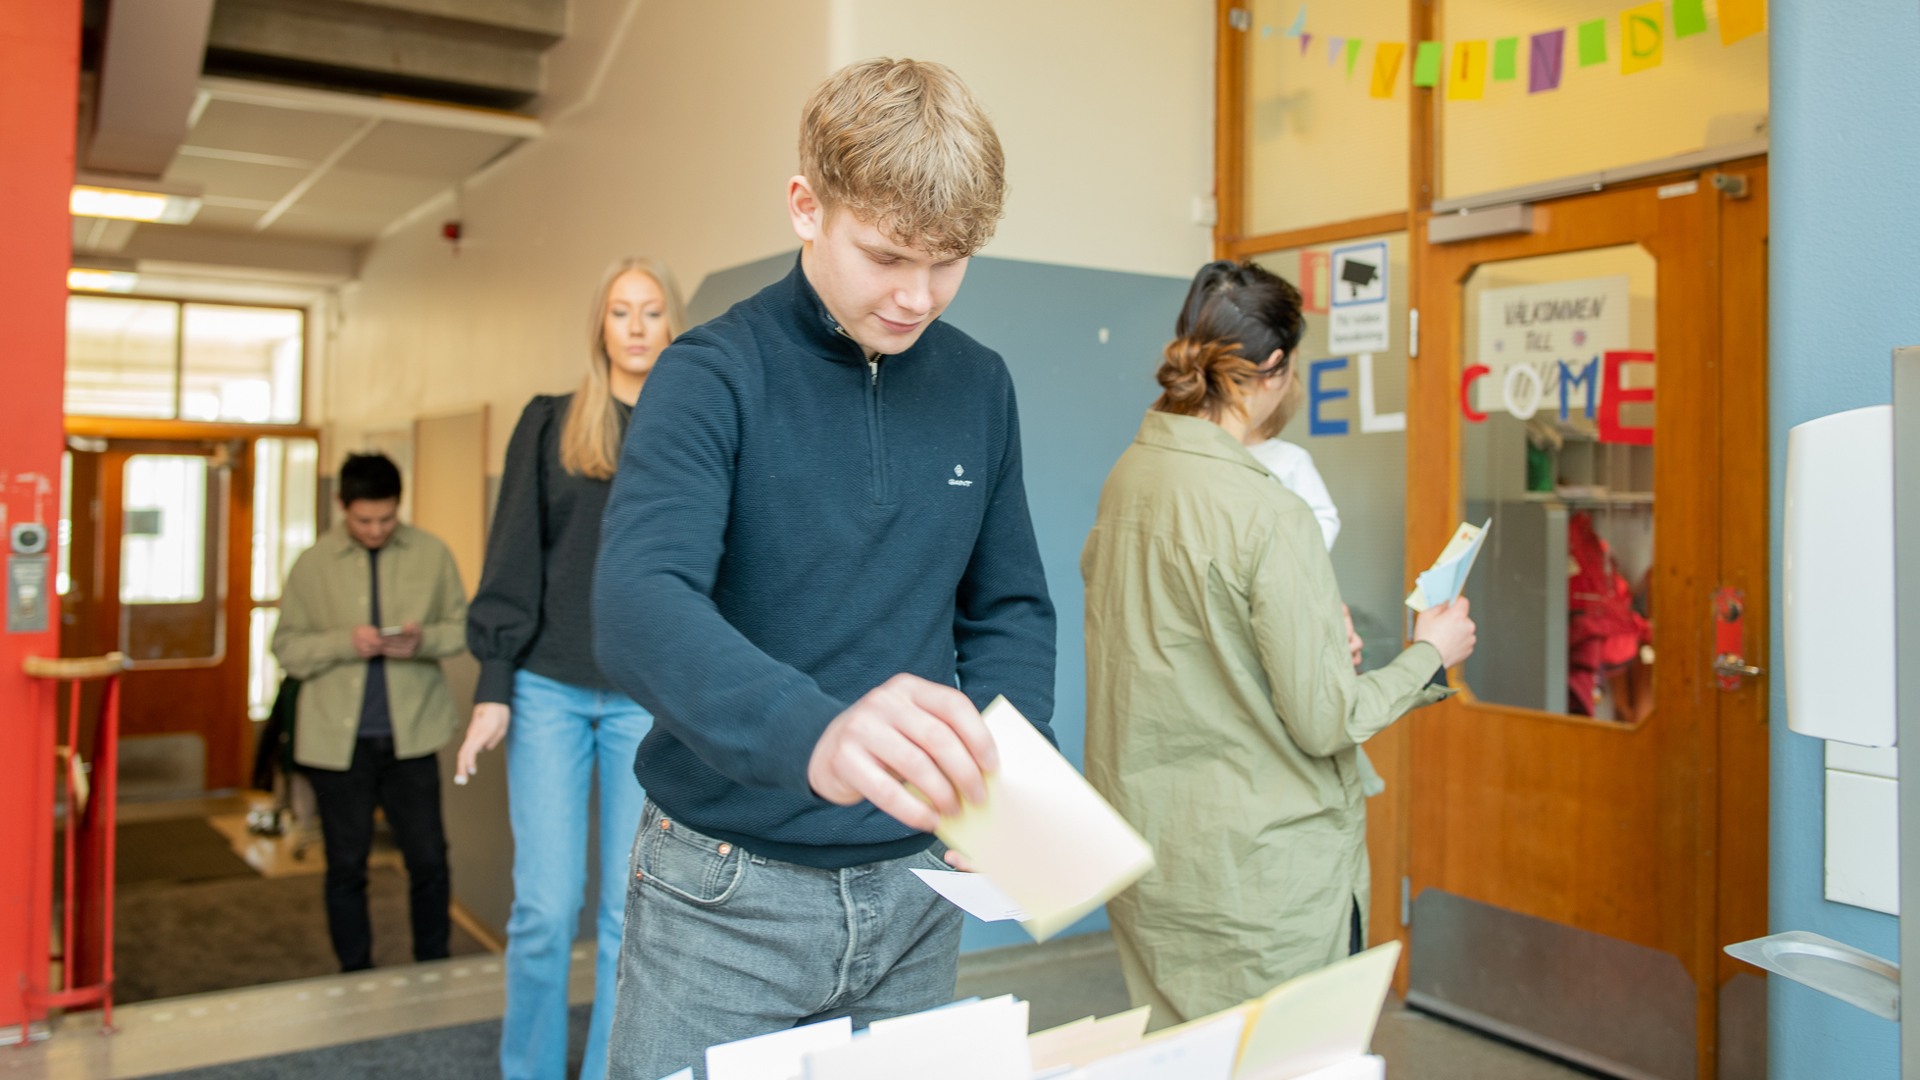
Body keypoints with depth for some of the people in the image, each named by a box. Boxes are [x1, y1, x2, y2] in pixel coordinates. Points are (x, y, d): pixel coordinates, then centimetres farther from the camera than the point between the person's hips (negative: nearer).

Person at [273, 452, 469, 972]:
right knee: (346, 868, 11)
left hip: (411, 735, 0)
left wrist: (424, 639, -15)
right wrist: (345, 642, -17)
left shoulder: (432, 554, 0)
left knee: (430, 861, 3)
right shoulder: (312, 565, 1)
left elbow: (464, 627, 5)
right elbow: (287, 648, 1)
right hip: (338, 740, 0)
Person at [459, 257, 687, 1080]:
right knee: (546, 904, 1)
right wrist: (492, 688, -3)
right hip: (550, 691, 0)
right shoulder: (550, 425, 6)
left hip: (650, 699, 0)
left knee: (632, 909, 4)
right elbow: (512, 563, 3)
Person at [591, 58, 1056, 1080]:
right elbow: (638, 604, -27)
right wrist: (813, 734, -46)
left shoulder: (978, 387, 3)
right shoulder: (715, 374, -11)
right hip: (727, 897, -4)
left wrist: (1013, 771, -10)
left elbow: (1007, 610, 10)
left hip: (909, 887, 4)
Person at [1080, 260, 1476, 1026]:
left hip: (1147, 854, 7)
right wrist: (1430, 654, 0)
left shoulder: (1126, 480, 1)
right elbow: (1325, 721, -16)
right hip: (1260, 871, -7)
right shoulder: (1269, 516, -22)